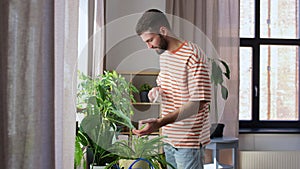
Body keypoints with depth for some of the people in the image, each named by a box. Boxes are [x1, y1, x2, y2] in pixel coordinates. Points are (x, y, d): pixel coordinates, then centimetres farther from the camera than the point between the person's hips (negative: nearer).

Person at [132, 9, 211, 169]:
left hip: (189, 141, -8)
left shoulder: (192, 55, -18)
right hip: (169, 138, 8)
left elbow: (198, 103, -23)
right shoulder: (163, 53, 9)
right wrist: (157, 90, 0)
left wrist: (160, 123, -31)